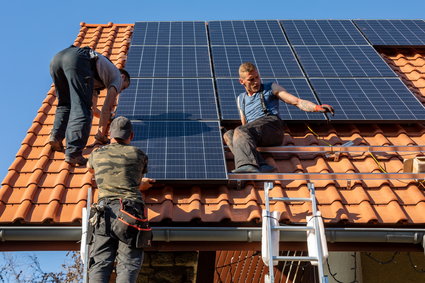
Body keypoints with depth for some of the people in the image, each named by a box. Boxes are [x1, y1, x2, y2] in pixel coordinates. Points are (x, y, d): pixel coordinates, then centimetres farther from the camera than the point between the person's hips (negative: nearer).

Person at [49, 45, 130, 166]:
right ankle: (73, 153, -19)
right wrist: (101, 134, 20)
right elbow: (107, 108, 15)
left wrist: (96, 111, 78)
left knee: (65, 104, 25)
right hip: (78, 60, -8)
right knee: (82, 108, -8)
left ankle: (56, 136, 4)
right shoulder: (117, 77, 25)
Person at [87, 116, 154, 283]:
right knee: (128, 265, -6)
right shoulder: (139, 155, 13)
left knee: (99, 265, -4)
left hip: (105, 214, 2)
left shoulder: (97, 154, 20)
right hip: (131, 211, -1)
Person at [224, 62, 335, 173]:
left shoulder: (270, 88, 20)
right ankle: (261, 165, -49)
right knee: (228, 135, -27)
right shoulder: (241, 99, 32)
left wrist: (317, 107, -7)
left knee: (240, 131, -34)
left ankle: (249, 165, -63)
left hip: (271, 124, -4)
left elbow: (297, 102, 9)